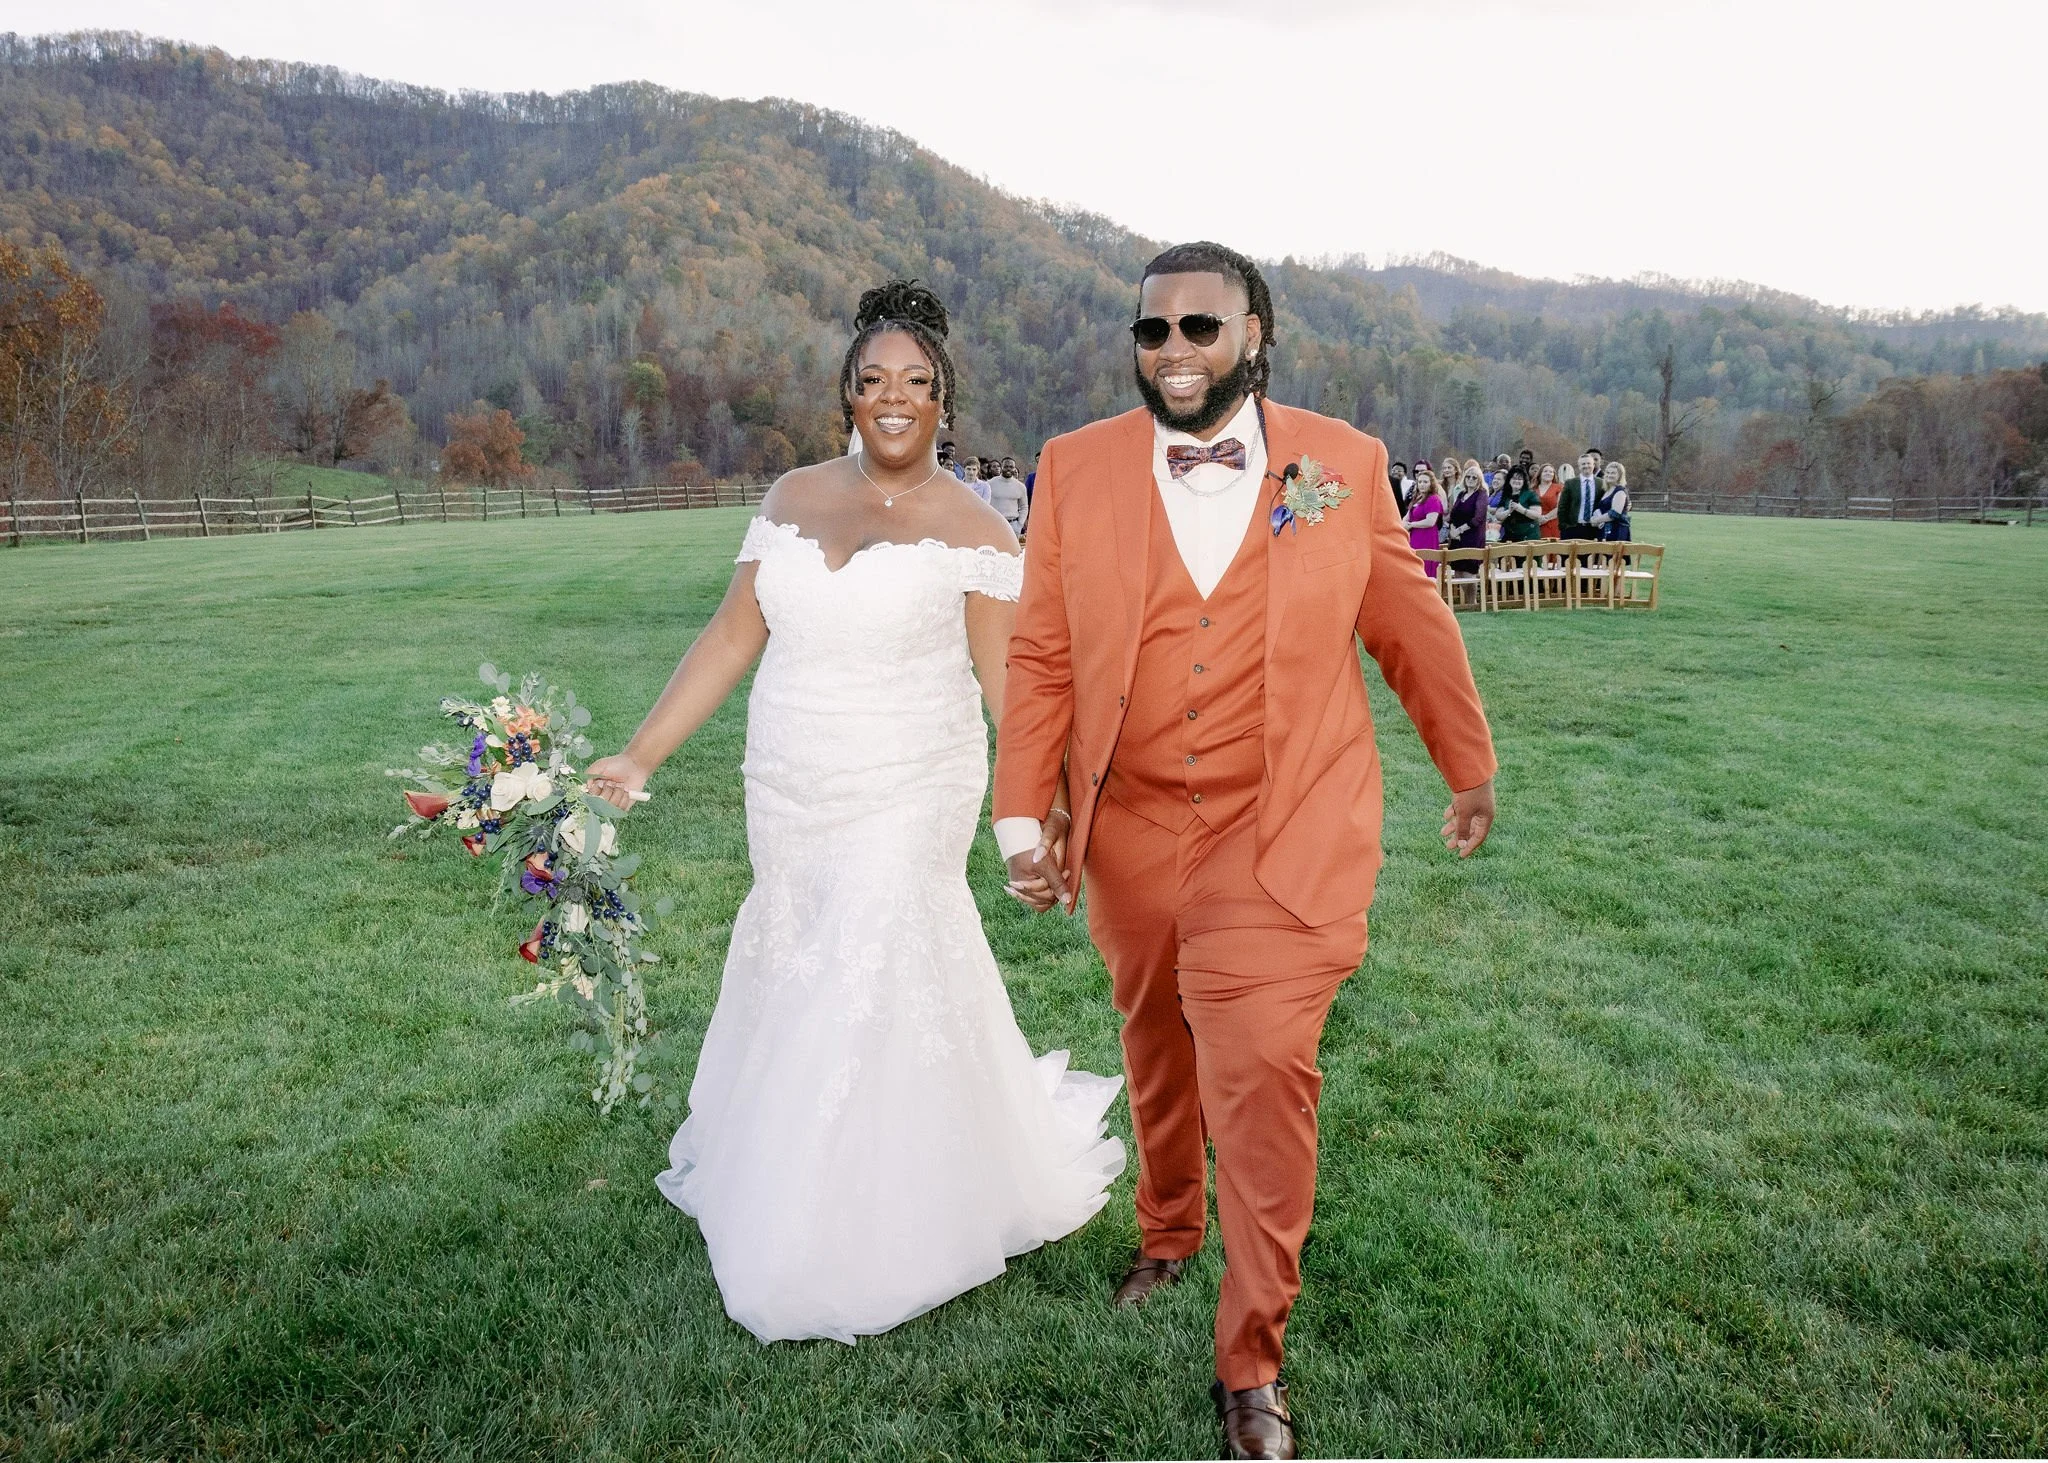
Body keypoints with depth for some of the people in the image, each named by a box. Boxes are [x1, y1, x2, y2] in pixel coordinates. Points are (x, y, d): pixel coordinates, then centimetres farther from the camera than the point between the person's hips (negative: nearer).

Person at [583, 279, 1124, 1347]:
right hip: (789, 804, 5)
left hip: (906, 806, -4)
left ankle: (860, 1248, 17)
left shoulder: (970, 531, -6)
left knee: (874, 990, -3)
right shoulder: (793, 499, 6)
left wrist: (1047, 813, -19)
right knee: (799, 984, 13)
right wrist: (639, 756, 2)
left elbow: (1010, 681, -9)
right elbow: (731, 638, 6)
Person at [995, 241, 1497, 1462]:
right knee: (1157, 1051, 19)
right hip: (1132, 834, 3)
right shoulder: (1078, 468, 0)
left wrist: (1471, 766, 17)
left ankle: (1254, 1365, 7)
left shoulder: (1344, 464, -2)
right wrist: (1023, 811, -2)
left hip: (1283, 835, -2)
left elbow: (1413, 628, 8)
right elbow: (1043, 657, 1)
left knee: (1261, 1070, -11)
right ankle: (1169, 1233, 47)